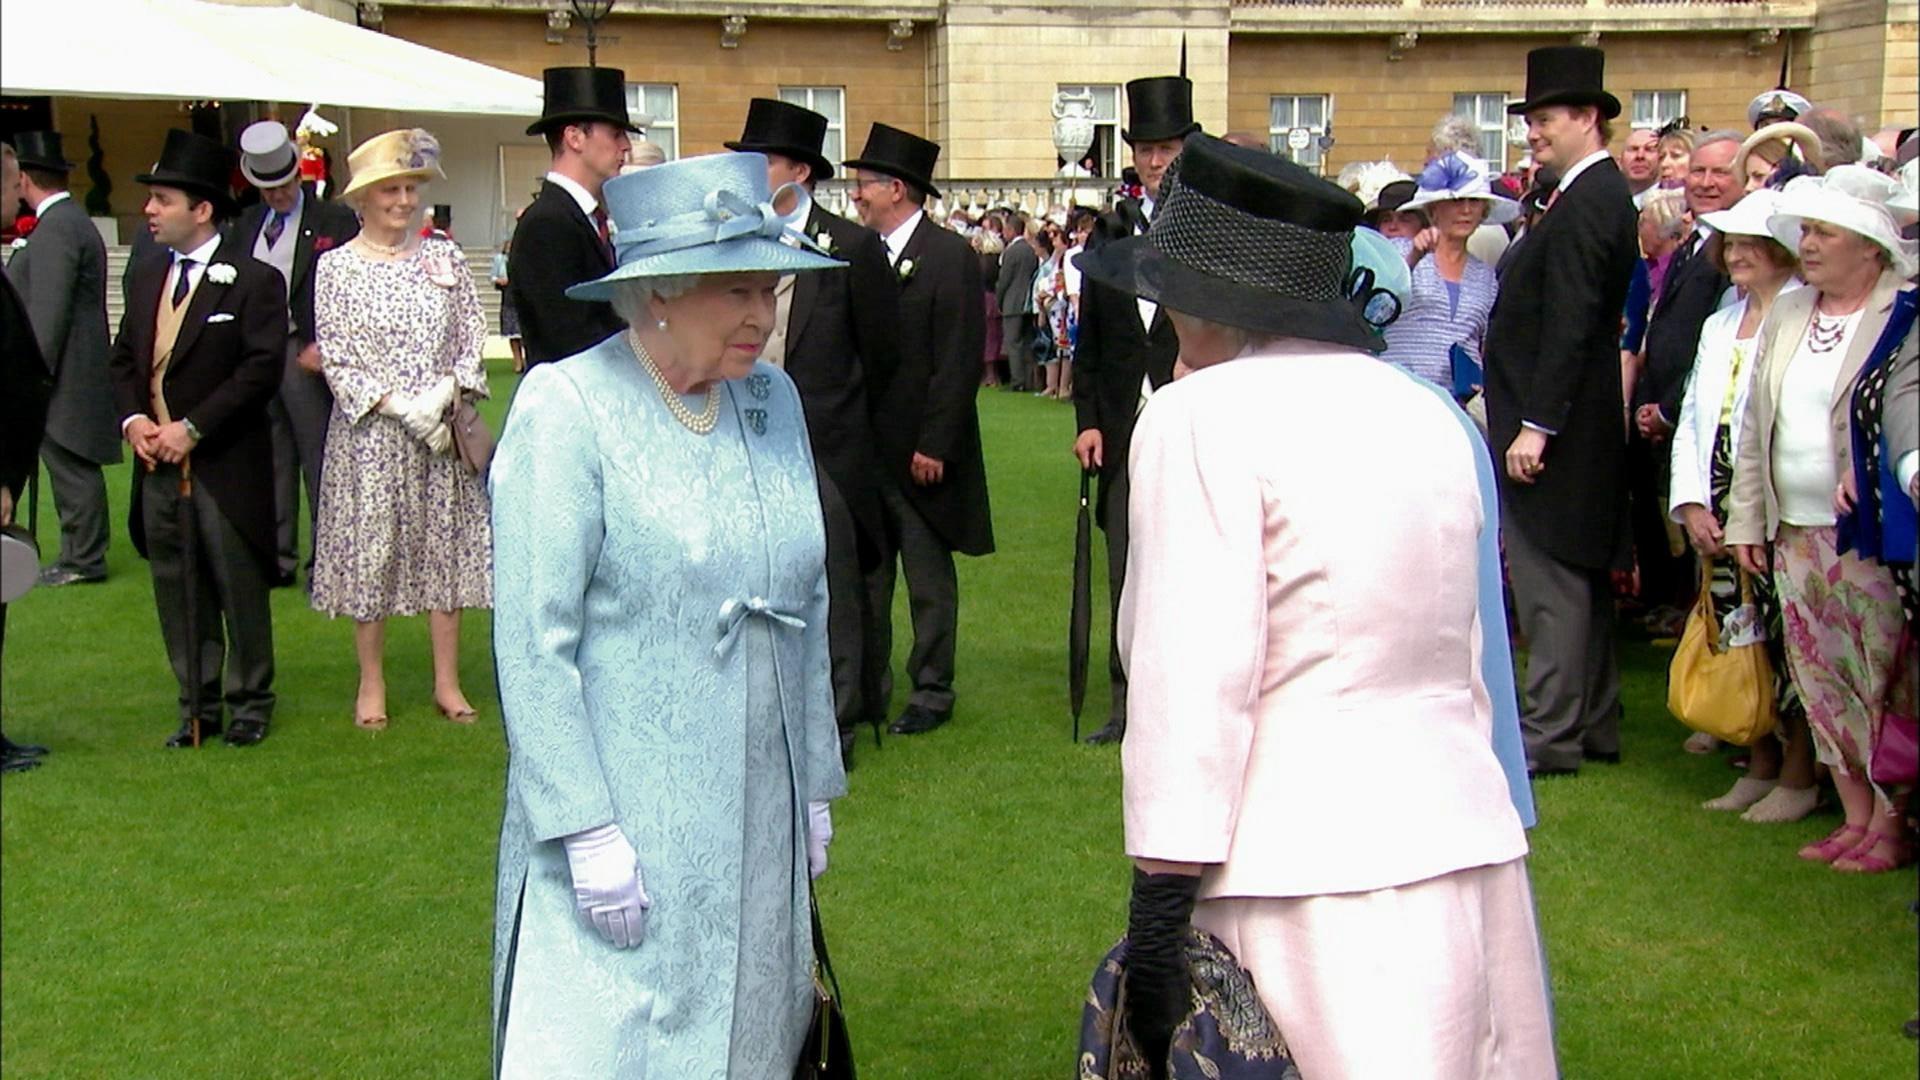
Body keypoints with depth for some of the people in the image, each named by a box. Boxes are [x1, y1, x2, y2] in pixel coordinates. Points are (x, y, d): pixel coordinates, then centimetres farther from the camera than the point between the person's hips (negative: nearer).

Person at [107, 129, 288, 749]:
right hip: (158, 466, 6)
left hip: (226, 467, -6)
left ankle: (249, 704, 16)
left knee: (241, 591, 3)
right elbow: (124, 359, 17)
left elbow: (263, 369, -14)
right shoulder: (147, 279, 14)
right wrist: (133, 418, -3)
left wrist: (192, 429, -17)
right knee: (177, 595, 9)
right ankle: (197, 706, 19)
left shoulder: (253, 280, -7)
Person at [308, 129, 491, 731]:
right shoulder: (336, 267, -1)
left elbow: (473, 342, 5)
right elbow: (336, 363, -4)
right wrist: (401, 408, -13)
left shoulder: (443, 258, 6)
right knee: (369, 551, 2)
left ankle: (447, 681, 13)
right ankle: (371, 685, 14)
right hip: (369, 434, -2)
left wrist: (444, 394, -12)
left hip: (443, 428, 2)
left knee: (443, 547, 5)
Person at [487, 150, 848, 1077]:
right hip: (623, 832, -6)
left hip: (758, 823, 6)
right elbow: (533, 643, -14)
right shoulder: (570, 406, -13)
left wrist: (815, 784, 14)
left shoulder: (774, 399, 5)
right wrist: (588, 831, -16)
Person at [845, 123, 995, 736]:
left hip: (920, 452, -6)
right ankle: (869, 690, 20)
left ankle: (932, 692, 16)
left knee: (929, 582, 5)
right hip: (863, 449, 6)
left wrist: (934, 445, -16)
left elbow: (960, 363, -12)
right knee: (866, 577, 11)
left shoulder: (950, 257, -9)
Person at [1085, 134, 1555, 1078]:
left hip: (1312, 883, -7)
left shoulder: (1204, 415, -9)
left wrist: (1160, 903, -12)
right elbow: (1460, 652, 14)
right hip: (1465, 845, 7)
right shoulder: (1423, 411, 12)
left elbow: (1193, 677, -15)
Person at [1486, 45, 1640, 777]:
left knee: (1551, 582, -6)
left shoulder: (1583, 205, -17)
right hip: (1581, 425, 11)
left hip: (1557, 424, -11)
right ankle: (1593, 725, 25)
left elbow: (1569, 326, -22)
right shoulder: (1602, 194, 14)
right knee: (1580, 578, 16)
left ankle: (1550, 736, 0)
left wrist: (1535, 425, -22)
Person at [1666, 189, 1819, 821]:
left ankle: (1798, 775, 8)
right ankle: (1761, 766, 21)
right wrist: (1693, 504, 4)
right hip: (1720, 515, 7)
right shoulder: (1719, 326, 19)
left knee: (1784, 641, -4)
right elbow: (1692, 421, 16)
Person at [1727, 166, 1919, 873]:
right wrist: (1745, 519, 12)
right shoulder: (1786, 316, 12)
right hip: (1794, 532, 6)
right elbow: (1755, 425, 14)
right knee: (1821, 678, 10)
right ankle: (1855, 816, 20)